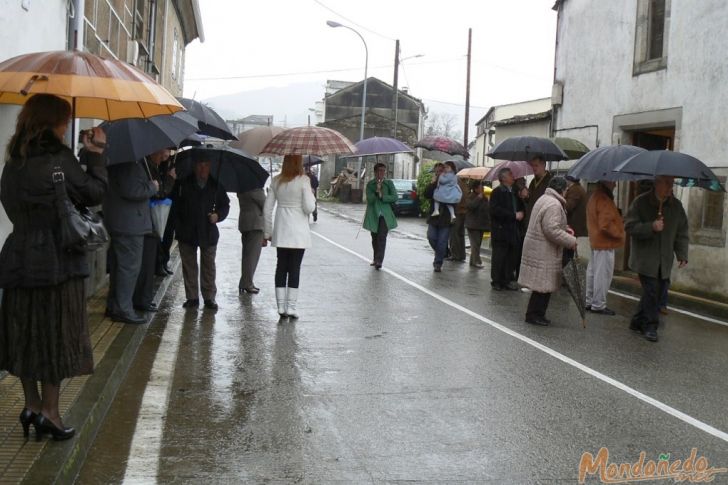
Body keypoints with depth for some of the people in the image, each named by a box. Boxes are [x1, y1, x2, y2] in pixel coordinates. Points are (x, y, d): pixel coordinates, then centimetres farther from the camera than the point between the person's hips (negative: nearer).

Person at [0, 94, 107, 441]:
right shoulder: (59, 159, -13)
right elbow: (94, 193, -6)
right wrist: (95, 155, 4)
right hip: (58, 262, -6)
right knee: (56, 334, 3)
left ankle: (32, 405, 21)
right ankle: (49, 411, 9)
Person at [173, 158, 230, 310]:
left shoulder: (216, 185, 4)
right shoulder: (184, 183, -1)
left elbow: (224, 205, 13)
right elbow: (175, 204, 2)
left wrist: (218, 215, -5)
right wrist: (178, 226, -10)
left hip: (208, 231, 0)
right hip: (187, 232, 0)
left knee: (208, 265, 4)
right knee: (189, 265, 6)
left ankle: (209, 297, 13)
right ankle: (192, 297, 14)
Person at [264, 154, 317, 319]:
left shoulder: (276, 181, 3)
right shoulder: (303, 180, -10)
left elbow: (267, 209, 5)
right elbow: (309, 208, -13)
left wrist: (268, 231, 14)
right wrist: (312, 197, 7)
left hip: (280, 231, 4)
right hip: (298, 231, -4)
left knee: (281, 267, 10)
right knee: (294, 268, 3)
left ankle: (281, 306, 10)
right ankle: (291, 307, 4)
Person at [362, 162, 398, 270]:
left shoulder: (389, 183, 3)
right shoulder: (370, 184, 2)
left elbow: (395, 197, -4)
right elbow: (369, 199, -8)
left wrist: (382, 196, -13)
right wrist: (376, 191, -22)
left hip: (385, 214, -2)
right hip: (373, 214, 2)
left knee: (382, 237, -14)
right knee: (375, 238, 12)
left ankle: (379, 260, -20)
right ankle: (375, 258, 26)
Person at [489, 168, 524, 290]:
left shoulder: (514, 192, 16)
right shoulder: (497, 192, -6)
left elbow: (519, 208, 27)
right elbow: (495, 210, -18)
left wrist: (521, 214, 4)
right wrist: (514, 215, -17)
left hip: (512, 231, 6)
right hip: (501, 230, -6)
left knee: (512, 257, 6)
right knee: (499, 258, 0)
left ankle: (508, 280, 14)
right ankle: (496, 281, 9)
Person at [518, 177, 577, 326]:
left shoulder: (544, 199, 15)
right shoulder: (554, 204, -19)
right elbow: (552, 231, -25)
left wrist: (564, 229, 15)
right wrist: (571, 241, -16)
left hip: (537, 249, 10)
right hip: (543, 251, -10)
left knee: (543, 285, 15)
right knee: (543, 285, -2)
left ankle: (536, 313, 21)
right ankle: (534, 314, 5)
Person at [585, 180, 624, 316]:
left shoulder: (595, 196, 12)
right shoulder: (603, 199, -21)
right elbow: (606, 224, -25)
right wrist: (619, 232, -11)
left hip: (596, 241, 11)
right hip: (605, 243, -11)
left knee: (593, 272, 16)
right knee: (603, 275, -3)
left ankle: (589, 302, 25)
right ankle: (598, 305, 2)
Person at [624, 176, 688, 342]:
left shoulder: (676, 206, 8)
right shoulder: (641, 202, -6)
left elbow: (682, 233, 11)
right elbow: (629, 226, -9)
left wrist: (682, 255, 1)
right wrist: (651, 227, -23)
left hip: (664, 260, 5)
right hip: (645, 258, -5)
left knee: (658, 291, 6)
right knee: (651, 290, -9)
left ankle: (638, 322, 21)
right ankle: (650, 326, 4)